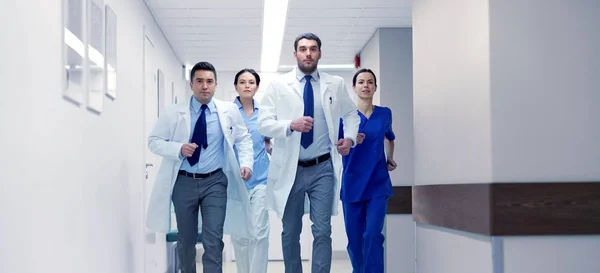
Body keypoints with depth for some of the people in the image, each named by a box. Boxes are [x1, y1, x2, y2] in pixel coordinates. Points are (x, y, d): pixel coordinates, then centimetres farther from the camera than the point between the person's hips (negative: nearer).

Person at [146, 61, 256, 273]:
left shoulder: (229, 110, 0)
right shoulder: (174, 113, -3)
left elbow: (243, 139, 11)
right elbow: (153, 141, -1)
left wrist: (246, 163, -6)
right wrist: (178, 148, -18)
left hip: (215, 181, -1)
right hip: (184, 182, 1)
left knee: (213, 239, -9)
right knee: (186, 239, 13)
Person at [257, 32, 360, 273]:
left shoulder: (335, 84, 5)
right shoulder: (278, 85, 1)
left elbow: (351, 114, 19)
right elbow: (263, 123, -5)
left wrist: (350, 137, -1)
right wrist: (291, 125, -23)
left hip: (323, 168, 0)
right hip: (290, 169, 0)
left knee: (322, 231, -4)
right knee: (290, 233, 12)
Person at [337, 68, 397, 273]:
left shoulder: (384, 114, 5)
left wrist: (390, 159, 19)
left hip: (378, 184, 1)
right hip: (353, 183, -1)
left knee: (373, 235, -12)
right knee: (354, 236, 6)